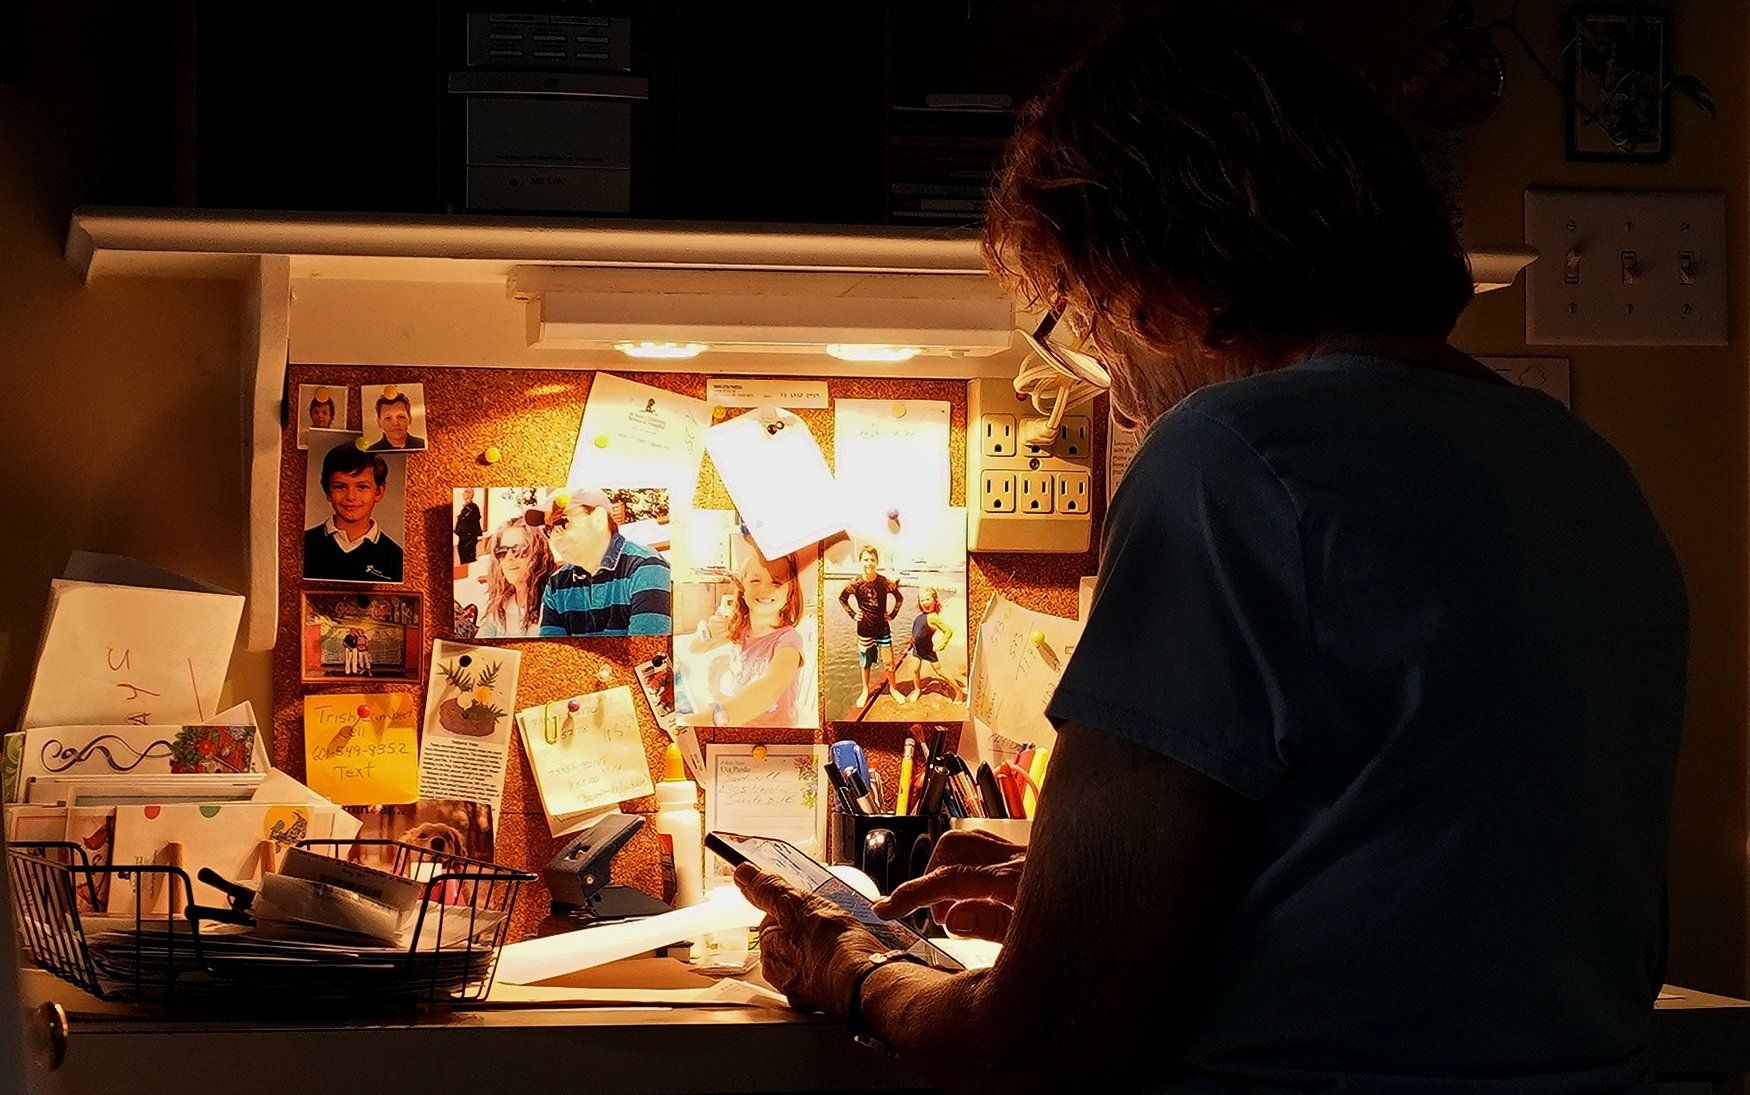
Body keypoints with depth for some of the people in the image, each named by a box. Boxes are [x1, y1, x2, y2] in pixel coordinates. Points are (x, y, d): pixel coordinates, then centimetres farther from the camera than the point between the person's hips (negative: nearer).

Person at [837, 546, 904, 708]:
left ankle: (893, 689, 25)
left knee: (889, 662, 4)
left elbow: (900, 598, 5)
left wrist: (892, 614, -1)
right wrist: (853, 614, 2)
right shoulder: (855, 584, -12)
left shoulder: (885, 582, -12)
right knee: (866, 663, 12)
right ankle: (865, 691, 31)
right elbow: (842, 598, 8)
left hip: (883, 628, 0)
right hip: (865, 630, 0)